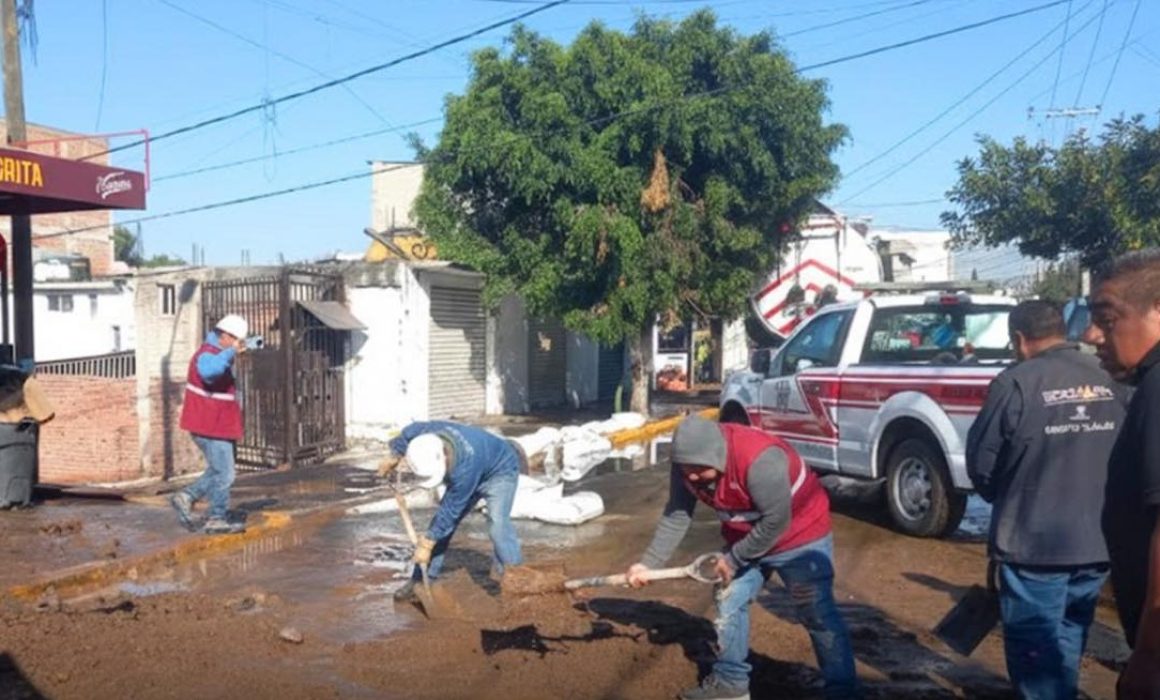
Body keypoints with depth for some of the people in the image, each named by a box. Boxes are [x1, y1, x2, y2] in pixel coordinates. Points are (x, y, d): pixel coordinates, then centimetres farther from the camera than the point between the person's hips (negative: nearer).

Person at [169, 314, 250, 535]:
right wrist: (231, 352, -34)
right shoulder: (207, 355, -17)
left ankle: (186, 497, 21)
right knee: (224, 474, -2)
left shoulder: (218, 354, 15)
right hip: (210, 427, -10)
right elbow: (209, 371, -44)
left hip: (216, 425, 10)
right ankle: (216, 520, 8)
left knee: (218, 471, 20)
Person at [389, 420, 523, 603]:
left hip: (500, 472, -7)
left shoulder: (465, 468, -43)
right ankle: (421, 581, 8)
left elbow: (450, 511, -31)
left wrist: (427, 544, -22)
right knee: (441, 524, 0)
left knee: (497, 524, -28)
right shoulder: (423, 433, -29)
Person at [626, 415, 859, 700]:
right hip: (744, 539, 7)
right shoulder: (687, 463, -16)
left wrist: (734, 559, -20)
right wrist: (648, 563, -13)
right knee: (729, 604, 9)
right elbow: (676, 515, -8)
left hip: (800, 535, -7)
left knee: (817, 613, -4)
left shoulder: (759, 460, -38)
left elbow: (776, 522, -30)